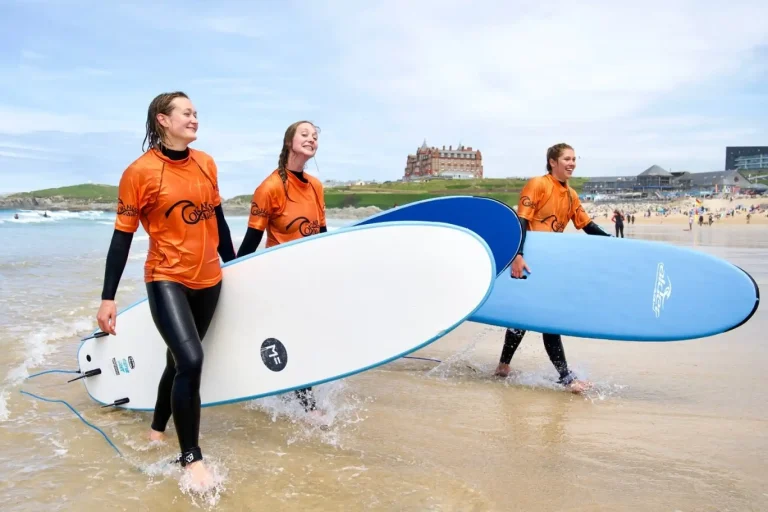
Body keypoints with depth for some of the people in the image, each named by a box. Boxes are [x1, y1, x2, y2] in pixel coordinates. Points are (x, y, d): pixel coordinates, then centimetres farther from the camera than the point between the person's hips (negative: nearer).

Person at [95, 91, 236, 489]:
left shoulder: (206, 164, 3)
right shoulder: (140, 172, -11)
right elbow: (122, 237, -8)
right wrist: (108, 298, -8)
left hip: (208, 280, 5)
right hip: (166, 279, -5)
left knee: (180, 360, 16)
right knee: (190, 362, -19)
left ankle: (157, 431, 39)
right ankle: (191, 457, -2)